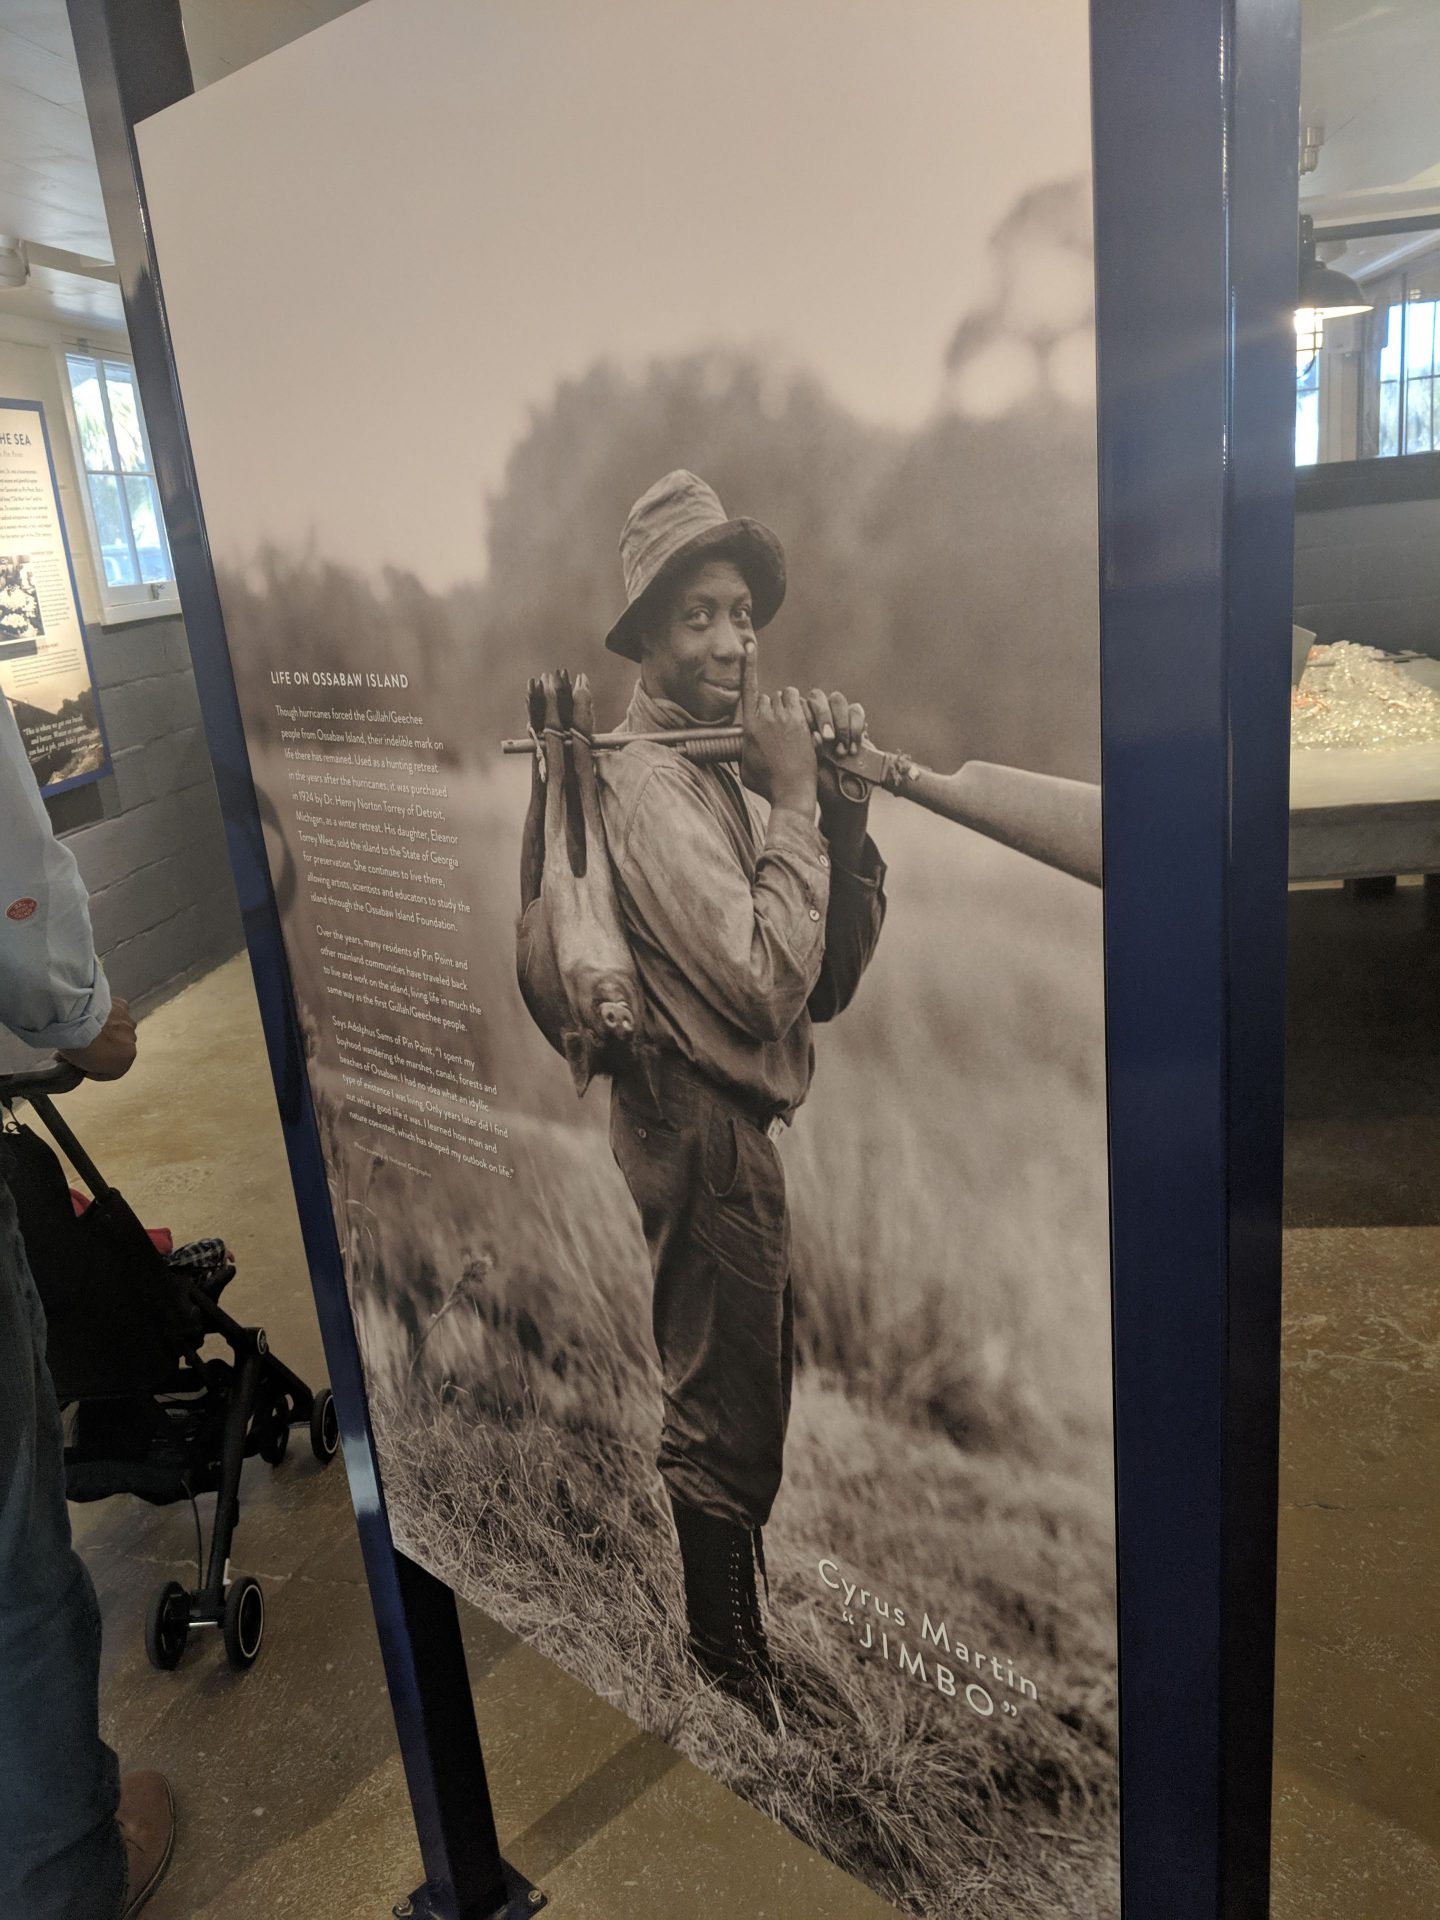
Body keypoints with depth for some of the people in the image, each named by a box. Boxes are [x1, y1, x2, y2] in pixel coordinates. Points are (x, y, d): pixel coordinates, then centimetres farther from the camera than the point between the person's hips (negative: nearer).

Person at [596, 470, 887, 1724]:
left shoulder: (732, 769, 8)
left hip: (737, 1123, 10)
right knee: (725, 1422, 7)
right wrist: (795, 799, -18)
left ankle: (734, 1643, 49)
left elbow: (835, 975, 3)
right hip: (707, 1133, -10)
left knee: (743, 1399, 26)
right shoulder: (649, 783, -18)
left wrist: (839, 802, -8)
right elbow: (765, 983, -27)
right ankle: (738, 1686, 30)